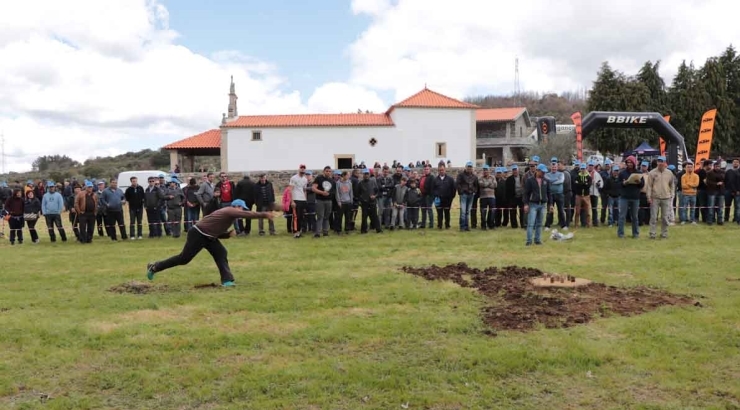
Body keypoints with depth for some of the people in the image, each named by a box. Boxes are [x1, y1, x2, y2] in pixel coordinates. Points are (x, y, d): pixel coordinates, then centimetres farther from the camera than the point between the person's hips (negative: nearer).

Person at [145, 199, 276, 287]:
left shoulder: (229, 214, 15)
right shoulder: (230, 211, -14)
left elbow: (217, 232, 19)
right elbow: (248, 215, -29)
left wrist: (229, 234, 3)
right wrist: (265, 215, -28)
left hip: (208, 237, 10)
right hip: (198, 235, -10)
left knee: (221, 254, -3)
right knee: (184, 258, -1)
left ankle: (226, 280, -5)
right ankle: (154, 267, 13)